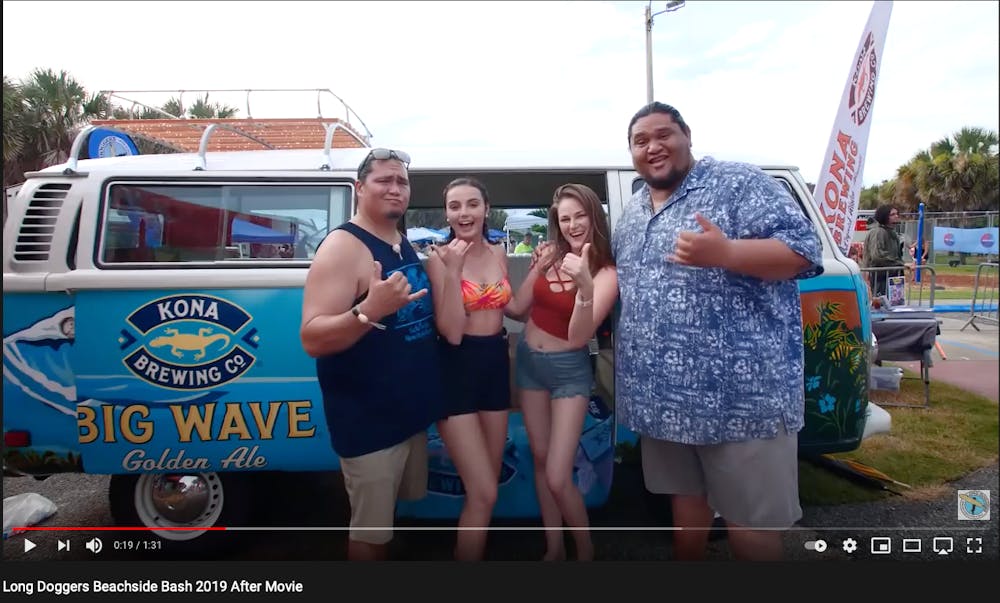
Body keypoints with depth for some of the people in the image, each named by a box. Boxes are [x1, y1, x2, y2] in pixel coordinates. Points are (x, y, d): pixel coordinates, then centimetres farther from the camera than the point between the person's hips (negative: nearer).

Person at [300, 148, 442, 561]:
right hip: (368, 421, -8)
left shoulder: (405, 244, 8)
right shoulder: (343, 247, -18)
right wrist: (369, 310, -40)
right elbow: (312, 339, -26)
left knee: (388, 515, 25)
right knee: (369, 530, 7)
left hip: (410, 410, 8)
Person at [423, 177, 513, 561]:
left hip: (496, 362, 6)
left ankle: (469, 551, 38)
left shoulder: (497, 253, 5)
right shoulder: (440, 258, -12)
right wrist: (453, 271, -26)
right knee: (483, 493, -8)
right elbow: (451, 332, -21)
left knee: (488, 484, 18)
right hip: (458, 367, -6)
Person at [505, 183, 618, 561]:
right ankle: (554, 547, 31)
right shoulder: (552, 257, -3)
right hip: (528, 361, 5)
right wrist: (536, 268, -6)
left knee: (558, 477, -8)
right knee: (540, 457, 14)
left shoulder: (606, 274, -16)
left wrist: (586, 287, -42)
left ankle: (585, 550, 19)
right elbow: (517, 309, 3)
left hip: (569, 371, -5)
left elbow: (578, 337, -28)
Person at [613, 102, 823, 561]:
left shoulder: (739, 183, -6)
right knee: (685, 495, 21)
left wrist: (724, 253, -30)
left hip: (739, 392, -6)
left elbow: (803, 250, -15)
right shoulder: (630, 213, 15)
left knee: (748, 518, 6)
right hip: (662, 393, 7)